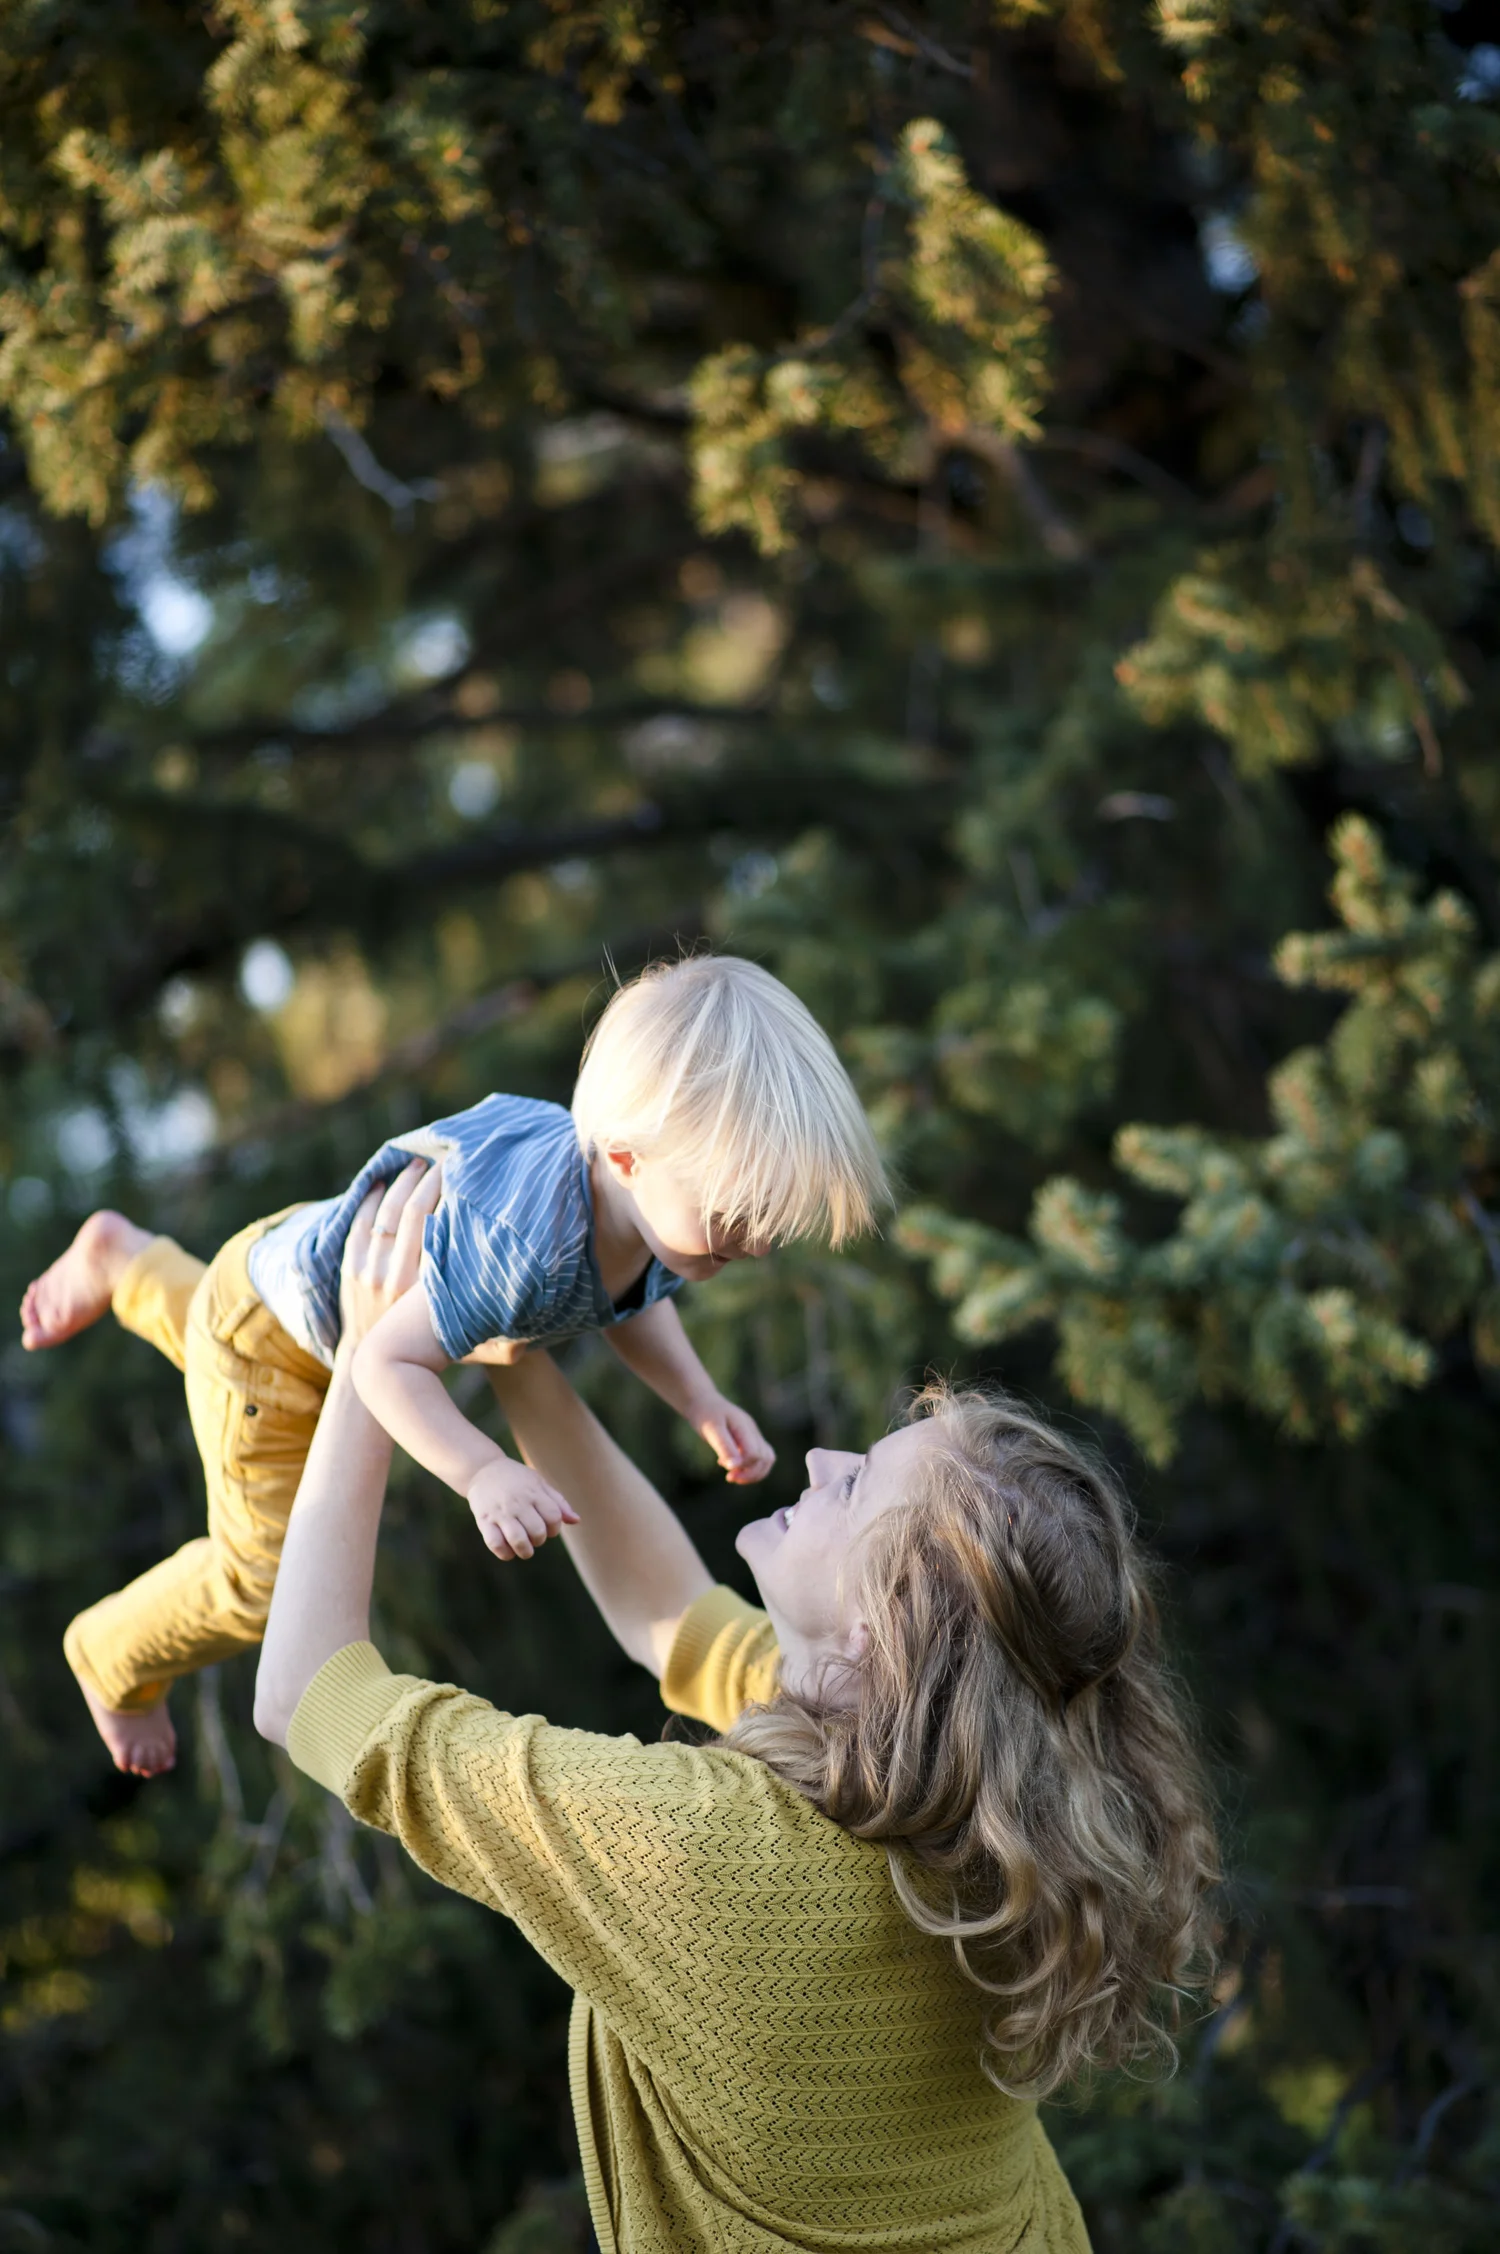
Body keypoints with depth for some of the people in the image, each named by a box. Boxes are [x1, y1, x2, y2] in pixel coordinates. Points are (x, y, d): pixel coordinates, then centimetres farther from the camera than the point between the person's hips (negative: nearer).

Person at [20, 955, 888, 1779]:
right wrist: (483, 1474, -52)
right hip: (272, 1343, -7)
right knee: (264, 1578, 11)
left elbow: (634, 1304, 0)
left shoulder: (664, 1197, -23)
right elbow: (388, 1362, -40)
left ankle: (126, 1263, 60)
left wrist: (705, 1404, -15)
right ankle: (116, 1663, 39)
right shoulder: (524, 1242, -49)